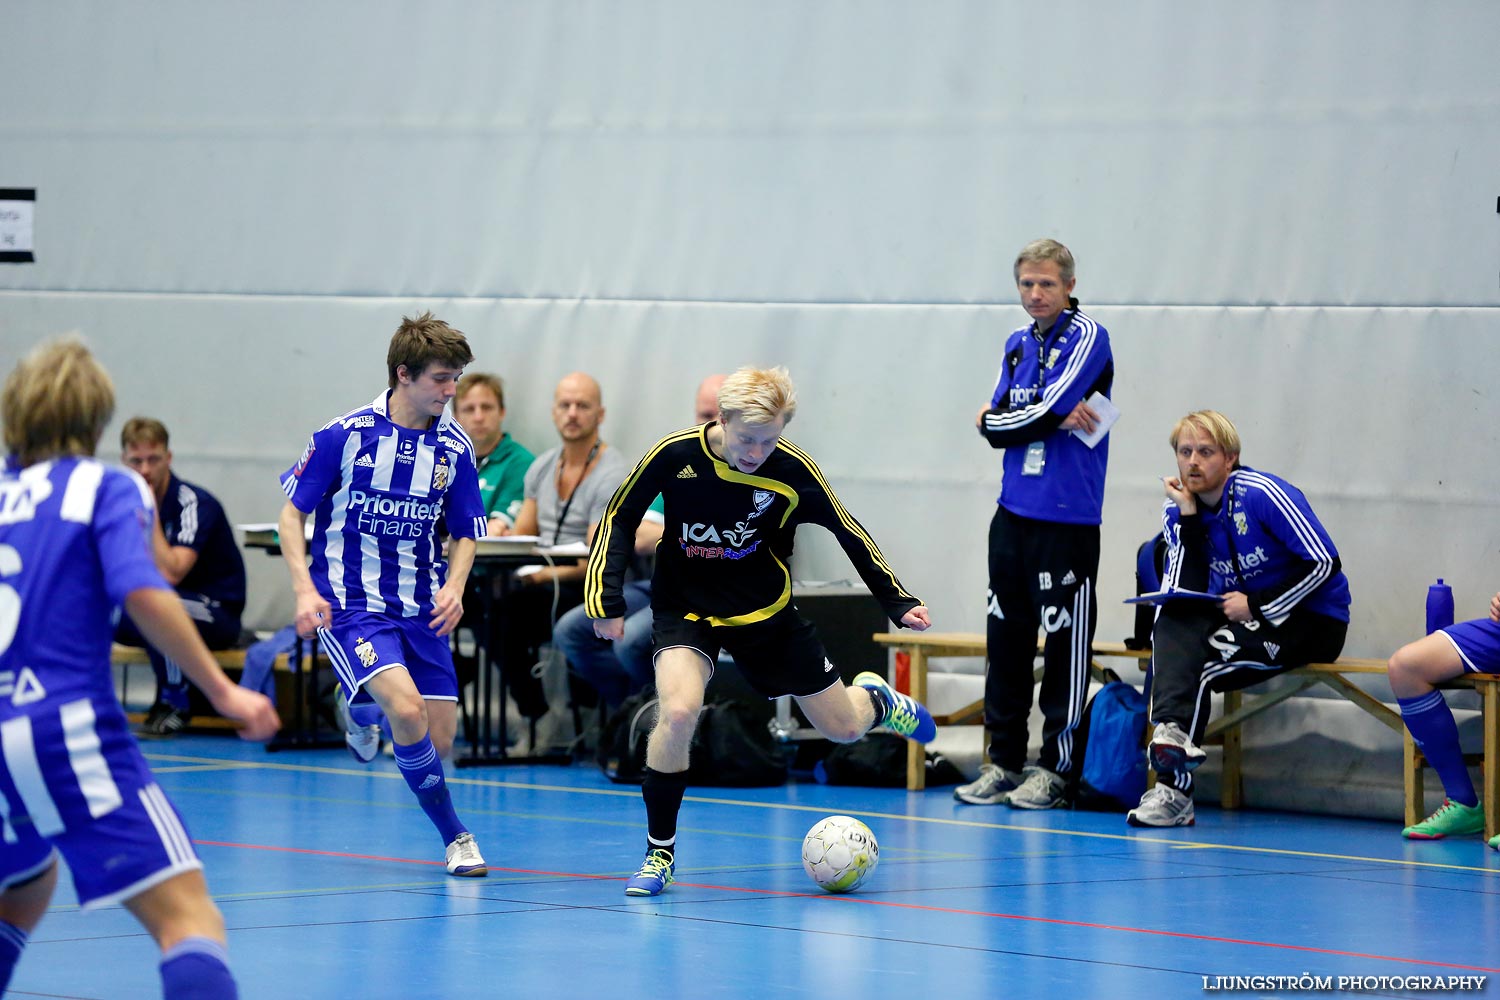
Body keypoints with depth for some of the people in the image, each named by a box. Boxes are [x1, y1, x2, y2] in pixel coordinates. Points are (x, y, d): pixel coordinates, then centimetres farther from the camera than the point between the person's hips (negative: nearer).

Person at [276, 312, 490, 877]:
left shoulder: (455, 448, 1)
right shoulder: (345, 435, -9)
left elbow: (465, 533, 11)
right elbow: (292, 511, -2)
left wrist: (454, 586, -9)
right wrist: (305, 589, -14)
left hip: (421, 610, 5)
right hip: (349, 605, -5)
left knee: (440, 741, 0)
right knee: (407, 709, -26)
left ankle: (359, 710, 34)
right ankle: (454, 834, -7)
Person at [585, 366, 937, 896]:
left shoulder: (791, 470, -18)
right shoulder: (675, 455, -21)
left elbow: (847, 531, -3)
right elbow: (619, 519, -6)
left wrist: (898, 601, -1)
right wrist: (607, 600, -11)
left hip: (765, 610, 2)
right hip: (686, 609, -2)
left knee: (843, 728, 8)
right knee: (678, 711, -30)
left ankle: (875, 698, 49)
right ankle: (660, 851, -11)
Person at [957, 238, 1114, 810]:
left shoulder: (1087, 336, -6)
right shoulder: (1018, 345, 14)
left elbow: (1045, 414, -16)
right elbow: (994, 428, 4)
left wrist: (1002, 419, 0)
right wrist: (1052, 417, -9)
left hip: (1068, 521, -7)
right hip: (1014, 512, 7)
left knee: (1065, 648, -3)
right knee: (1006, 640, 8)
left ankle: (1054, 771, 3)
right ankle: (1003, 763, 15)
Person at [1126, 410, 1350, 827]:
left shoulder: (1262, 494, -16)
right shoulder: (1178, 509, 3)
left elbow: (1323, 562, -19)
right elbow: (1186, 592, -6)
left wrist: (1258, 605, -20)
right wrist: (1189, 518, -13)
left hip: (1314, 621, -6)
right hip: (1245, 618, 6)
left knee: (1201, 666, -26)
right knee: (1173, 624, -23)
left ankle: (1174, 791, -23)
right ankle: (1173, 729, -39)